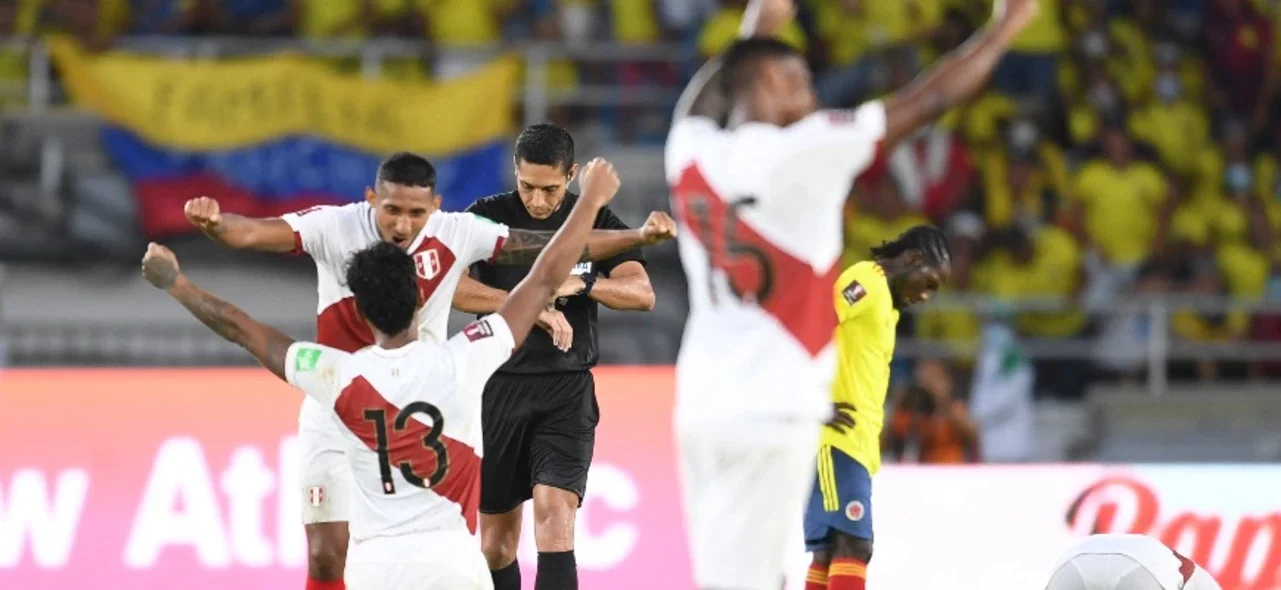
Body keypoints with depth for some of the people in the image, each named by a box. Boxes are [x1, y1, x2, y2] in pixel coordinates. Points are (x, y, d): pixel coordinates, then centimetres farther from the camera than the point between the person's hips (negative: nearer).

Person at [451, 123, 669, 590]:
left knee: (555, 514, -17)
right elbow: (453, 287, -18)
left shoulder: (596, 221, 3)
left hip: (567, 391, -1)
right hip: (499, 388, 1)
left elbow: (642, 294, -6)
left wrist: (580, 284, -23)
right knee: (496, 531, 8)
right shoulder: (487, 217, -2)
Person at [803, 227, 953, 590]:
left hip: (854, 445, 10)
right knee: (851, 546, -16)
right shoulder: (866, 282, -7)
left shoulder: (884, 302, 23)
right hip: (836, 439, -10)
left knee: (832, 551, 8)